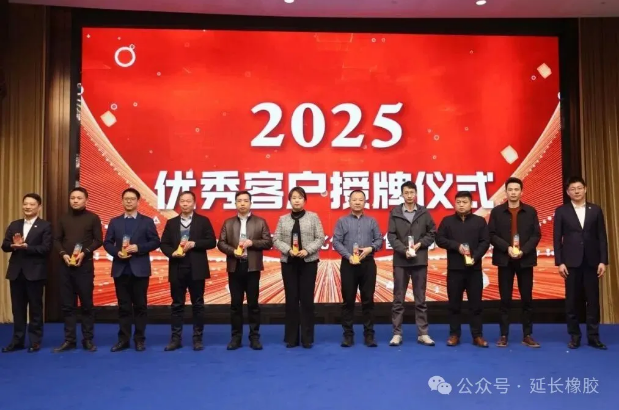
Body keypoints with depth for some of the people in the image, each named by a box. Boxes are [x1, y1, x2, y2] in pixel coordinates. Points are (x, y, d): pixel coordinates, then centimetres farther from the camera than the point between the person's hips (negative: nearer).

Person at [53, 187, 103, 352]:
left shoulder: (93, 218, 1)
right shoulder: (64, 218, 12)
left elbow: (98, 240, -3)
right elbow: (57, 240, 10)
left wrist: (84, 253, -16)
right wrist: (63, 254, -8)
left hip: (85, 265, -4)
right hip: (65, 265, 4)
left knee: (86, 303, 1)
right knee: (67, 304, 6)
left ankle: (88, 339, 8)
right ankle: (69, 340, 12)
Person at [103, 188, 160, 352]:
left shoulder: (147, 221, 5)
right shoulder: (114, 222, 12)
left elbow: (155, 242, -1)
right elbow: (107, 243, 8)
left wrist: (138, 248, -15)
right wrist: (117, 252, -11)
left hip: (140, 269, -2)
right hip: (120, 269, 2)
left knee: (140, 305, 3)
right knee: (123, 306, 6)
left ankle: (140, 339, 10)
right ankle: (123, 339, 12)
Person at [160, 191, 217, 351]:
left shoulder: (203, 221, 3)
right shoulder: (171, 223, 10)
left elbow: (212, 242, -3)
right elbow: (163, 244, 7)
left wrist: (194, 244, -15)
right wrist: (172, 253, -12)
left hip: (196, 269, -2)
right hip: (177, 269, 2)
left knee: (197, 304, 4)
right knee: (177, 305, 6)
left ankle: (198, 338, 12)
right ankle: (176, 338, 13)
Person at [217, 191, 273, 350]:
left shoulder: (260, 222, 6)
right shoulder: (228, 223, 10)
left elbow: (268, 242, 0)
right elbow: (221, 243, 3)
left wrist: (251, 243, -13)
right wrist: (233, 251, -14)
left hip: (252, 267, -1)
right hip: (234, 267, 1)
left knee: (253, 303, 4)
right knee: (235, 303, 6)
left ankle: (254, 337, 12)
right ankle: (236, 337, 14)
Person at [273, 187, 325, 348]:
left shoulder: (313, 217, 3)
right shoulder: (283, 219, 7)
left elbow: (320, 238, -1)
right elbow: (276, 240, 3)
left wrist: (307, 250, -15)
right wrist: (288, 250, -14)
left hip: (308, 262, -1)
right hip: (288, 262, 2)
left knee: (307, 299, 1)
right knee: (291, 299, 4)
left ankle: (307, 338, 10)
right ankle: (291, 338, 13)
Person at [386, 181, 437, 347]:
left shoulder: (424, 213, 5)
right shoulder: (394, 213, 2)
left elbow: (432, 233, 7)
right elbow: (391, 236, -3)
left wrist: (420, 244, -9)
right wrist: (404, 250, -15)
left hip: (420, 261, 1)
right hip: (400, 261, -1)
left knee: (420, 300, 7)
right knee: (398, 299, 4)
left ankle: (423, 334, 14)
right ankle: (397, 333, 11)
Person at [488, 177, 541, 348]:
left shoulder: (531, 211, 5)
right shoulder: (497, 211, 3)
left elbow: (536, 235, 1)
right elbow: (491, 235, -2)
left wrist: (523, 251, -13)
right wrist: (507, 248, -15)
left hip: (525, 260, 1)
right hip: (505, 260, -1)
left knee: (527, 299, 5)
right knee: (505, 299, 3)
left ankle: (527, 335, 13)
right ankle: (504, 335, 9)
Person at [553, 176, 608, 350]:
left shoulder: (596, 210, 7)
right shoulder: (561, 211, 2)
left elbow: (602, 237, 5)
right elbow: (557, 238, 0)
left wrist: (603, 261, -2)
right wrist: (559, 262, -7)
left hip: (591, 262, 1)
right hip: (571, 262, -1)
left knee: (593, 300, 4)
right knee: (572, 300, 3)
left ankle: (593, 336, 12)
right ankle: (574, 336, 12)